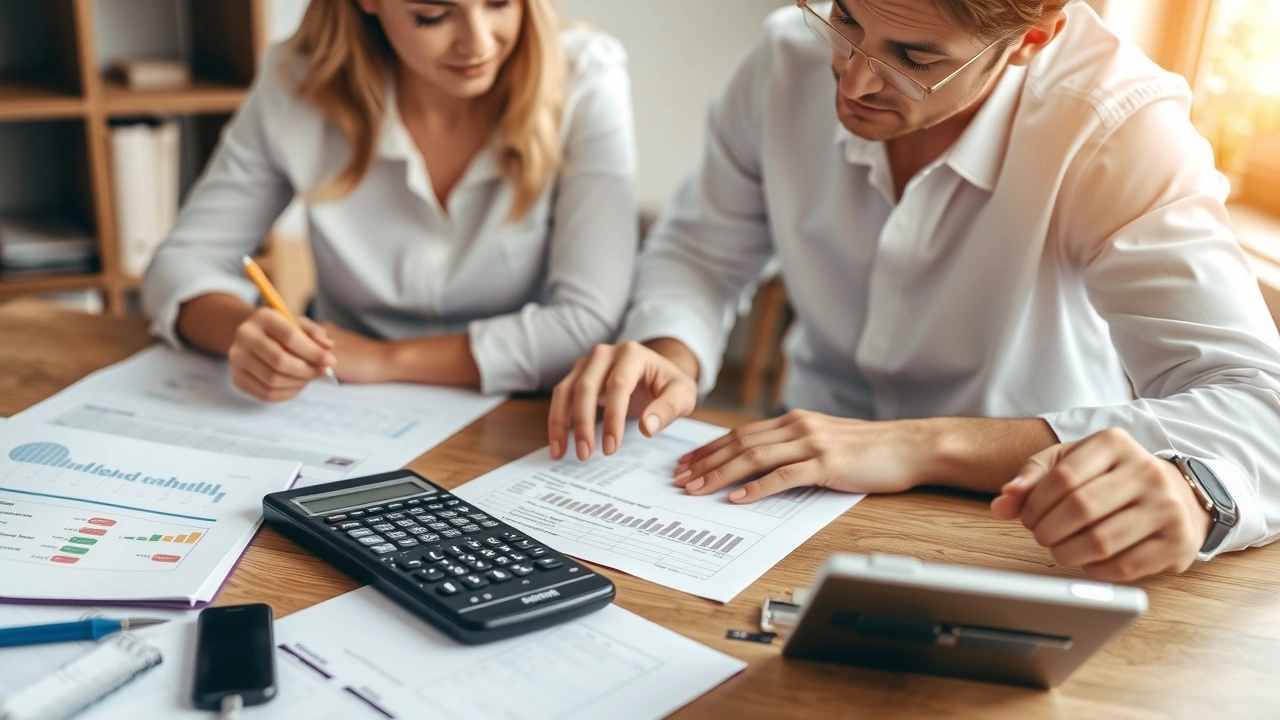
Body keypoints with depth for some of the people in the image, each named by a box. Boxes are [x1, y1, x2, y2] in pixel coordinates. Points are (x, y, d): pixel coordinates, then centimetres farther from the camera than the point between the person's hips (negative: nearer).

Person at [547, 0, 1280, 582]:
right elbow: (699, 252, 4)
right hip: (814, 491, 3)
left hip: (1013, 544, -3)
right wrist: (671, 354, -20)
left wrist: (928, 446, -41)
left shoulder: (1117, 128, -21)